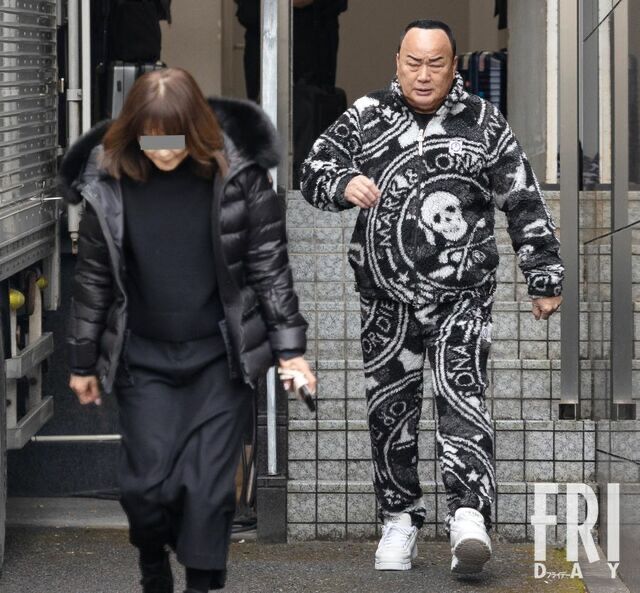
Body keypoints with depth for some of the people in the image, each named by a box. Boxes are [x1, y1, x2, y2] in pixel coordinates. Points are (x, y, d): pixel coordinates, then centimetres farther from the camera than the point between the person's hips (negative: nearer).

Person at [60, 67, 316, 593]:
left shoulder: (238, 174, -10)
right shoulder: (110, 182, -6)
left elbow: (270, 264, -3)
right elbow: (94, 277, 3)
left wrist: (290, 347, -6)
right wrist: (83, 361, 8)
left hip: (221, 357, -1)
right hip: (145, 359, 1)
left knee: (210, 486, -2)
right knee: (147, 482, -1)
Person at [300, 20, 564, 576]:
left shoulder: (485, 123, 3)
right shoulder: (365, 117, 6)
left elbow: (526, 204, 6)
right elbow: (314, 171, 1)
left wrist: (545, 277, 5)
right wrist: (343, 183, -23)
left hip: (463, 294, -2)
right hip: (387, 297, 2)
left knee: (462, 394, -16)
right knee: (390, 405, 6)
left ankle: (469, 516, -24)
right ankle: (400, 519, 17)